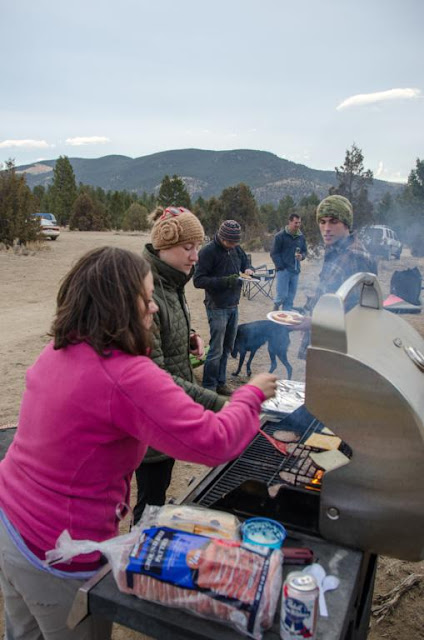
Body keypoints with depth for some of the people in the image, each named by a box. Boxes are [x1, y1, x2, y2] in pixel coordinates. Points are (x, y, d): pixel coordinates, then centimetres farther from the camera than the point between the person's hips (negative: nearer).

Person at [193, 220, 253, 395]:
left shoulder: (236, 249, 6)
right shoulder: (208, 252, -14)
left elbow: (245, 261, 24)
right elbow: (198, 280, -16)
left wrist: (247, 269, -1)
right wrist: (224, 281, -25)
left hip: (233, 306, 7)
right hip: (217, 308, -7)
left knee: (227, 348, 14)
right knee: (216, 350, -3)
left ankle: (220, 383, 27)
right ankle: (209, 388, 10)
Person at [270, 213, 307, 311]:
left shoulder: (301, 237, 9)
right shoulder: (280, 236, -6)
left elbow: (304, 251, 20)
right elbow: (274, 253, -5)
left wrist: (302, 256, -3)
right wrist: (280, 267, -12)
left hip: (295, 270, 5)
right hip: (283, 270, -5)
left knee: (291, 296, 7)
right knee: (282, 295, -7)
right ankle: (276, 304, 23)